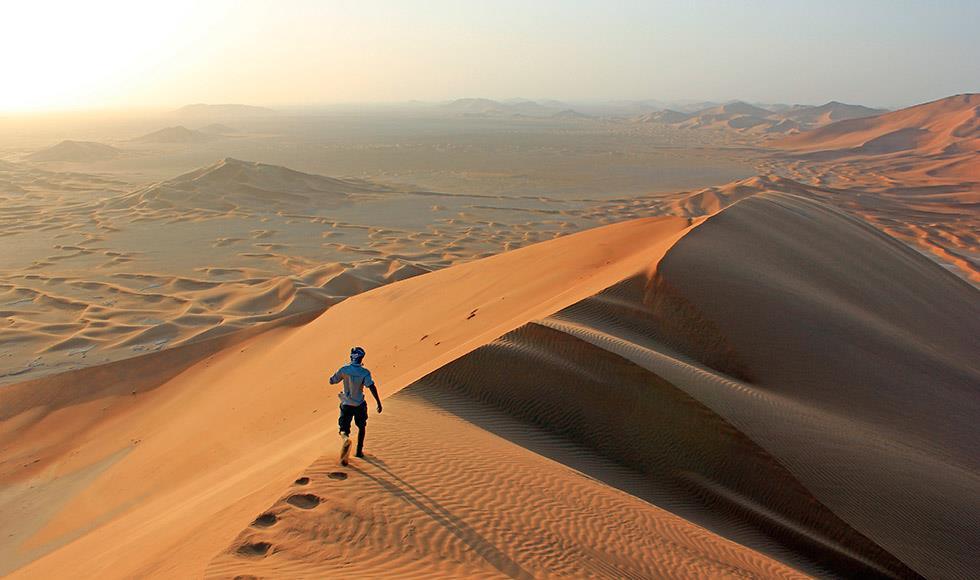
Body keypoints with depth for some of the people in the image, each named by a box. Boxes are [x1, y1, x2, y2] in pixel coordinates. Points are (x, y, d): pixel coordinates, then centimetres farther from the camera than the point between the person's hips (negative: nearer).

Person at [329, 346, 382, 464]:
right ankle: (359, 451, 25)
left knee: (344, 429, 6)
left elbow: (331, 381, -2)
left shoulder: (343, 369, -9)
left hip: (346, 404, 1)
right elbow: (372, 387, -22)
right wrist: (379, 403, -20)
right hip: (360, 405, -1)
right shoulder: (364, 372, -14)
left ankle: (345, 438, -30)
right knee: (362, 427, 22)